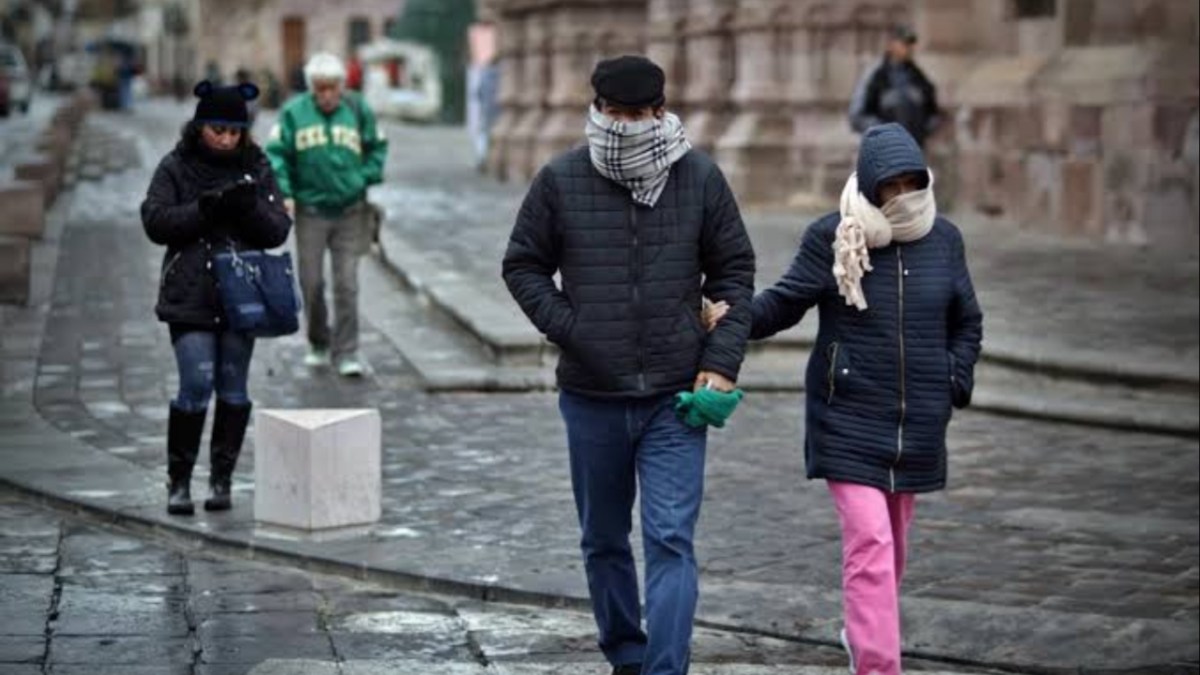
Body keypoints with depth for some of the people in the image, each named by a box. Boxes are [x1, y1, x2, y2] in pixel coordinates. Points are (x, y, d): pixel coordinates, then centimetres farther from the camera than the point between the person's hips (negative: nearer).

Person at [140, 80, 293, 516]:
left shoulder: (256, 169, 6)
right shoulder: (175, 167, 1)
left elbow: (279, 231, 3)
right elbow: (155, 222, -6)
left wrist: (251, 207, -17)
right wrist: (204, 209, -19)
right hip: (190, 295, -2)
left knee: (233, 388, 5)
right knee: (196, 384, -10)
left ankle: (222, 480, 15)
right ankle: (178, 480, 3)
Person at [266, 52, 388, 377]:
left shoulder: (358, 110, 1)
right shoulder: (293, 113, -3)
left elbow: (378, 147, 12)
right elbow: (275, 154, -2)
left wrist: (367, 180, -2)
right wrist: (283, 193, -13)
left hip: (350, 212, 0)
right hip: (310, 211, 0)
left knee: (347, 284, -3)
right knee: (312, 282, 6)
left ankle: (346, 353, 2)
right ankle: (319, 346, 25)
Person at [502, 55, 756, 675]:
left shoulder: (701, 179, -1)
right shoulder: (560, 181, -3)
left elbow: (734, 271, 6)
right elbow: (522, 265, 7)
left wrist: (721, 361, -3)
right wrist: (569, 329, -7)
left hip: (676, 398, -1)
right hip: (591, 397, 2)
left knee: (671, 541, -9)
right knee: (604, 542, 15)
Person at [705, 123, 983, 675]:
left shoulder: (943, 239, 4)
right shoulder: (832, 238, -7)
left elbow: (967, 323, 15)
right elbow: (785, 302, -2)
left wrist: (955, 383, 4)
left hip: (917, 423, 4)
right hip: (850, 421, -4)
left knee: (893, 543, 17)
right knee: (869, 542, -15)